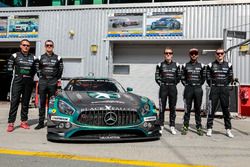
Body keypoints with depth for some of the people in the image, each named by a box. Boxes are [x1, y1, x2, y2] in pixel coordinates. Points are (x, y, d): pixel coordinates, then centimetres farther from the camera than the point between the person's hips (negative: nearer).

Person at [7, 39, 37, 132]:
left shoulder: (33, 58, 10)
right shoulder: (15, 56, 3)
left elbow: (35, 70, 15)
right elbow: (10, 68, 2)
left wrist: (30, 76, 3)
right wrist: (17, 75, -2)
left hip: (29, 82, 3)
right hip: (17, 81, -3)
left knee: (26, 102, 7)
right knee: (14, 101, -6)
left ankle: (24, 122, 15)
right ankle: (11, 123, -4)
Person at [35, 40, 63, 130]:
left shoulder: (58, 58, 7)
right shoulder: (41, 58, 10)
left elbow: (60, 70, 8)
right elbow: (38, 69, 14)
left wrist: (57, 79, 2)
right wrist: (41, 77, 3)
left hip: (53, 82, -1)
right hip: (43, 82, 1)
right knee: (42, 103, 3)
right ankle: (41, 122, 9)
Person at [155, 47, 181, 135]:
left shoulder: (176, 65, 8)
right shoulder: (160, 65, 5)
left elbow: (179, 77, 11)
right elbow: (157, 76, 7)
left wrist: (174, 83, 3)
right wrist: (161, 83, -1)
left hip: (173, 88, 1)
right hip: (163, 88, -1)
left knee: (172, 108, 5)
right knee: (162, 108, 1)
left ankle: (172, 126, 13)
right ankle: (161, 126, 9)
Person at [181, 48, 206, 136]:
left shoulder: (201, 66, 8)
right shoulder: (185, 65, 6)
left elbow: (203, 78, 13)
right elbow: (182, 77, 9)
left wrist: (199, 85, 5)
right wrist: (186, 85, 1)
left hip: (198, 89, 1)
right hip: (188, 88, -1)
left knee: (198, 109, 6)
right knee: (187, 109, 1)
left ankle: (199, 127, 13)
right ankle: (185, 126, 7)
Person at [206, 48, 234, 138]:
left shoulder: (228, 65, 7)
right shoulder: (211, 65, 3)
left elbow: (230, 77, 11)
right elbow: (208, 78, 4)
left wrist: (224, 85, 8)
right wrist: (212, 86, 3)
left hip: (225, 89, 2)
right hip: (214, 89, -1)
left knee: (226, 109, 6)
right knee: (212, 109, -1)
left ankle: (228, 129, 15)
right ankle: (209, 128, 6)